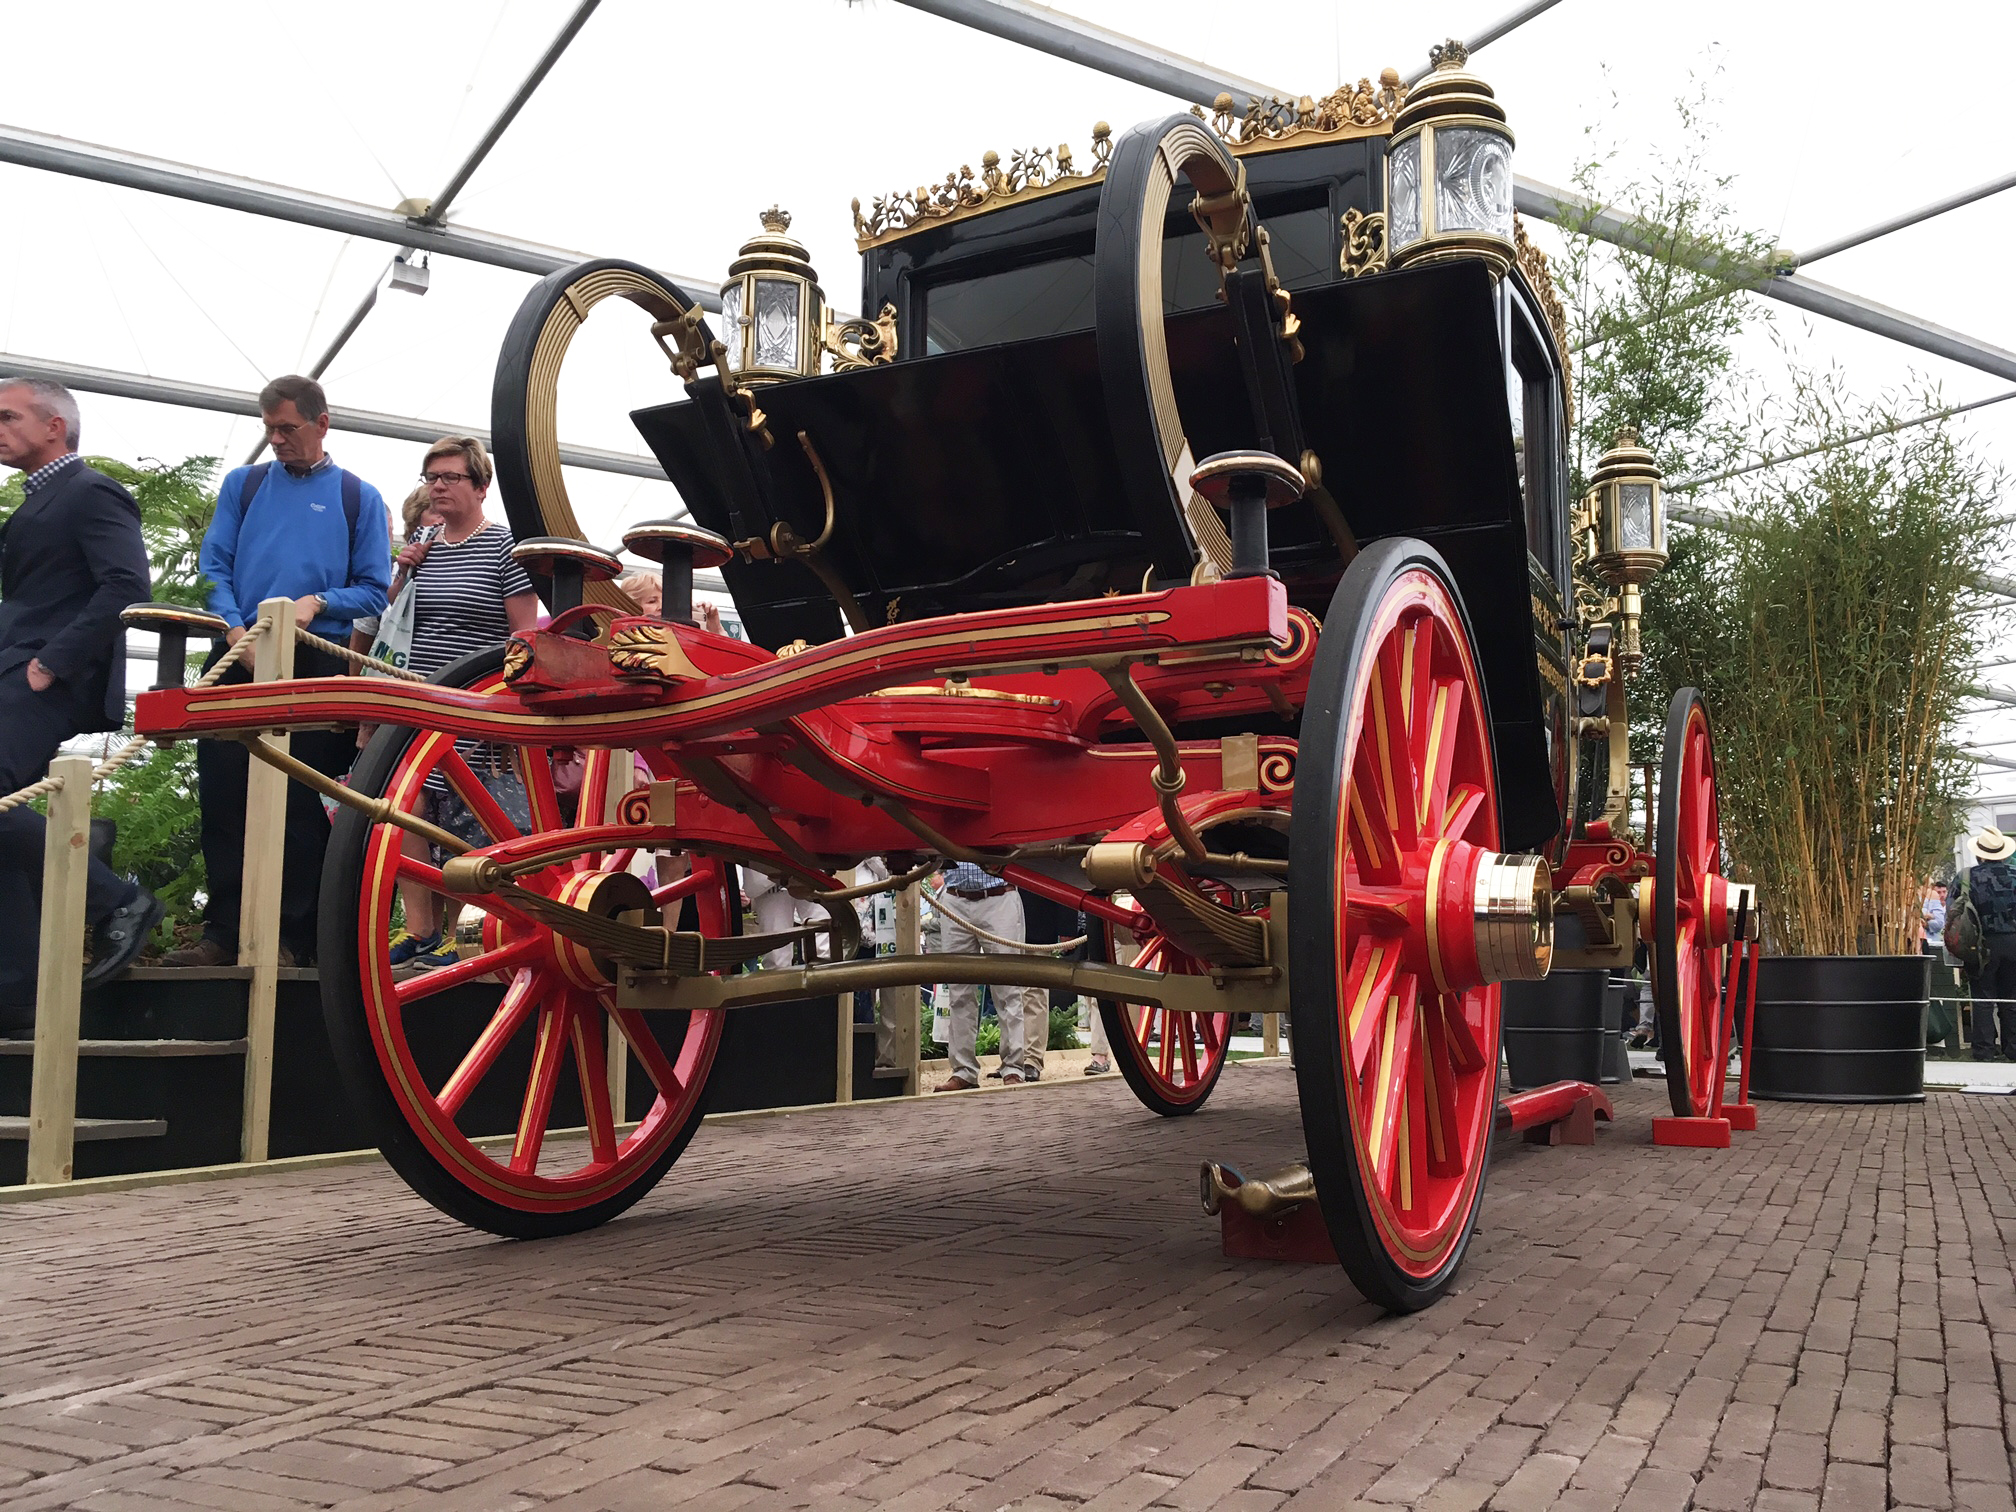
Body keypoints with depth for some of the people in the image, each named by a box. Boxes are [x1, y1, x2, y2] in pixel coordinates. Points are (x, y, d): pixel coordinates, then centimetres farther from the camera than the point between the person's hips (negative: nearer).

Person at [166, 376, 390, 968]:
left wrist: (316, 602, -13)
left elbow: (374, 591, 5)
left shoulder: (359, 498, 10)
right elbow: (214, 567, 8)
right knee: (224, 795, 0)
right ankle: (224, 932, 6)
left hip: (316, 664, -2)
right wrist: (237, 630, -9)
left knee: (301, 803, -4)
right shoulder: (242, 484, 16)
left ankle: (295, 937, 2)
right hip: (239, 659, 3)